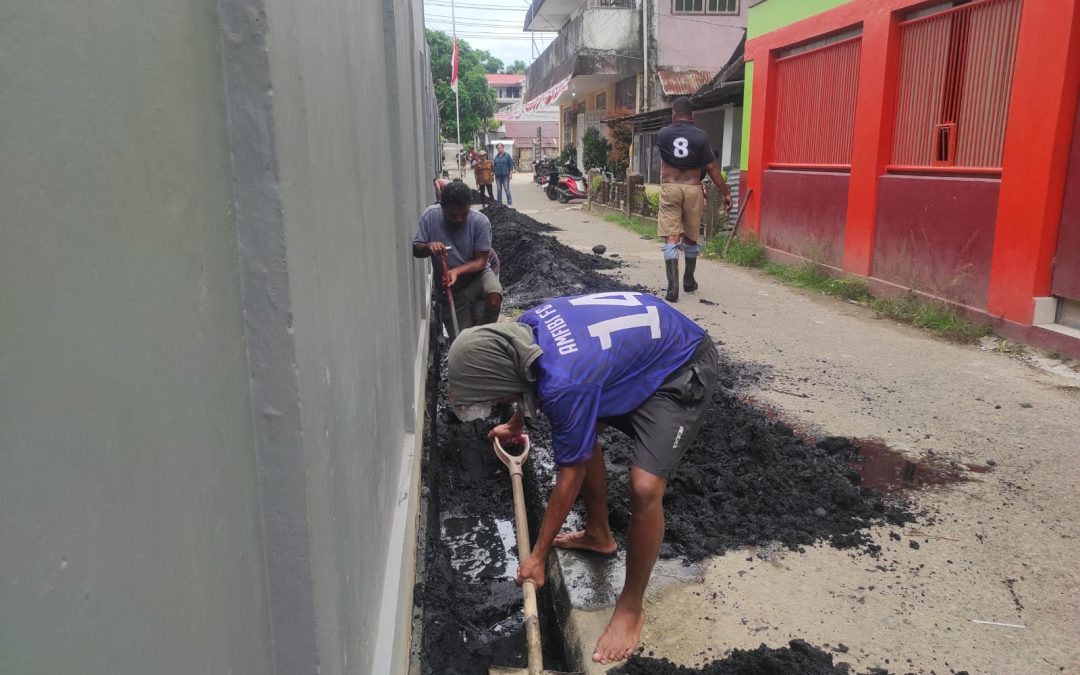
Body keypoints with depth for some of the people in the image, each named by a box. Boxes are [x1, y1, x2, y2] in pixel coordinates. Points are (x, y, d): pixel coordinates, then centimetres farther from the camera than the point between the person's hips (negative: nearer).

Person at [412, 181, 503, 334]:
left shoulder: (480, 221, -20)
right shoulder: (430, 216, -15)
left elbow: (481, 261, -17)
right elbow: (416, 250, -8)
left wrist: (457, 271, -34)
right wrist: (428, 247, -32)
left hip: (476, 274, -1)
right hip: (449, 287, 2)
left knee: (494, 300, -34)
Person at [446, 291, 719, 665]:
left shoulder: (566, 384, -35)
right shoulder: (525, 328, -12)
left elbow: (570, 477, -20)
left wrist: (537, 556, -7)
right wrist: (516, 425, 34)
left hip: (683, 370, -9)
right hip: (646, 346, 9)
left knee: (644, 487, -19)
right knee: (581, 432, 16)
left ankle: (631, 608, 3)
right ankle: (599, 534, 35)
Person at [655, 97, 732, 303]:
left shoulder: (663, 134, 1)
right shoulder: (700, 136, -4)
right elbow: (712, 168, -4)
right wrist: (726, 192, 3)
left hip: (670, 189, 0)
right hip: (692, 190, 0)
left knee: (671, 239, -4)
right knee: (691, 238, 17)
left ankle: (672, 287, -15)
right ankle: (689, 281, 30)